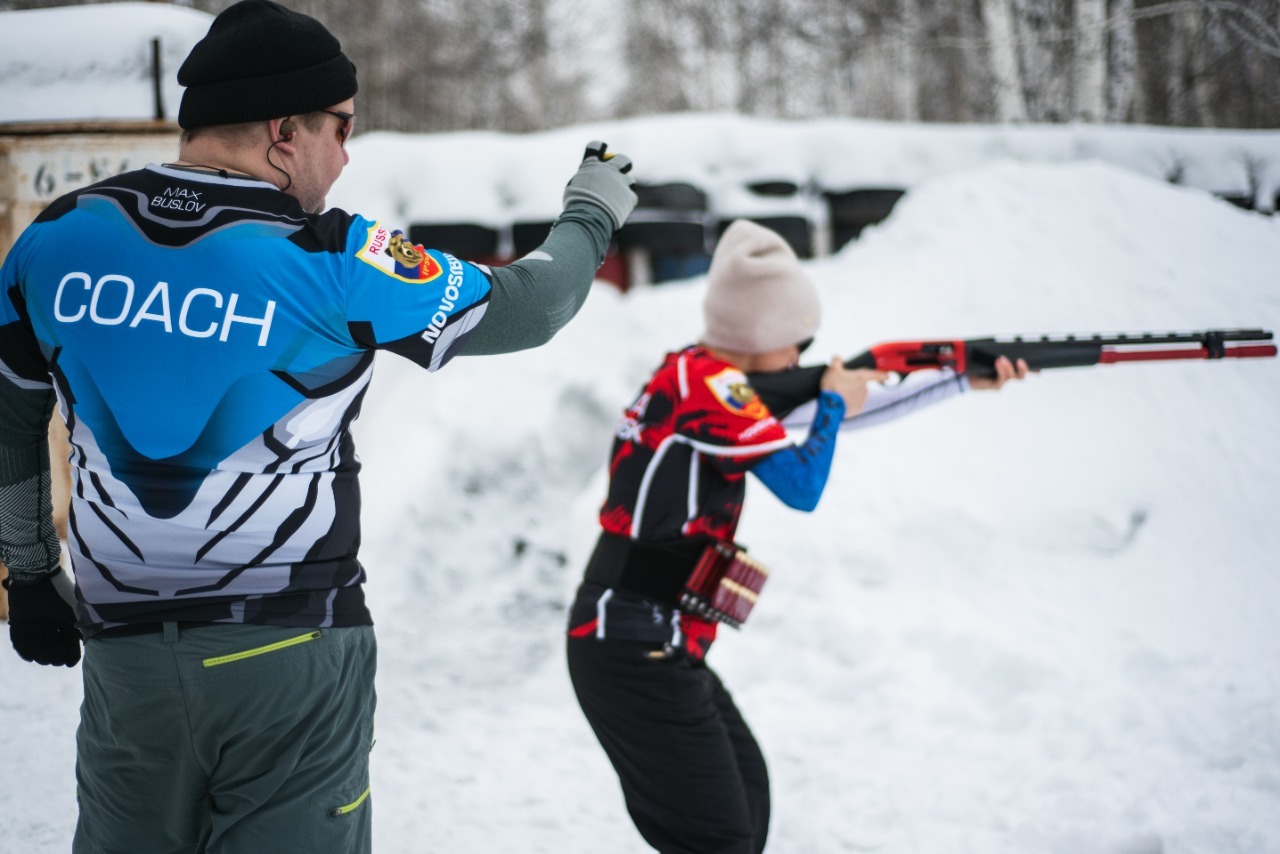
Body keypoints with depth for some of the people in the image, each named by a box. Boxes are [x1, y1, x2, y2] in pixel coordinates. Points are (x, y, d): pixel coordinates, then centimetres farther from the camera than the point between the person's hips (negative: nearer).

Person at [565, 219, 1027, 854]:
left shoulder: (717, 379, 11)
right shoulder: (705, 384, -17)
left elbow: (846, 407, 16)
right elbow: (804, 486, -17)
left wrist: (965, 381, 14)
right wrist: (832, 405, 1)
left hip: (664, 647, 10)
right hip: (635, 657, -10)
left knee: (746, 796, 21)